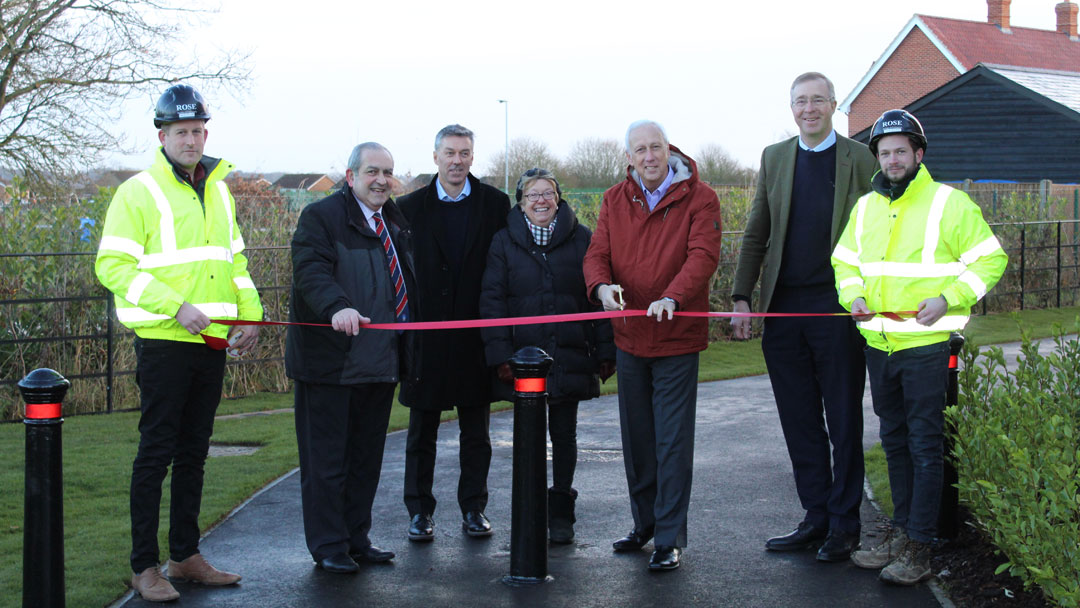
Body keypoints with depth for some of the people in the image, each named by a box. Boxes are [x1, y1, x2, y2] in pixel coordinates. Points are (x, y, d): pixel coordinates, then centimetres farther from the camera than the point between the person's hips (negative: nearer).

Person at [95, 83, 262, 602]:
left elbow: (234, 258, 22)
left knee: (194, 452, 12)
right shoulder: (138, 193, -6)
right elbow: (113, 266, -13)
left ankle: (185, 556, 22)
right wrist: (175, 306, -20)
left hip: (211, 342, 6)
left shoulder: (218, 191, 14)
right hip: (163, 341, -6)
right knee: (156, 451, -3)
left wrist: (250, 313, 7)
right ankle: (144, 566, 4)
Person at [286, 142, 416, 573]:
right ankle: (328, 547, 9)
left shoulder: (396, 222, 17)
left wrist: (407, 349, 20)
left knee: (367, 456, 13)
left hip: (381, 359, 7)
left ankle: (357, 538, 23)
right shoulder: (320, 217, -7)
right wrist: (337, 307, -40)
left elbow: (407, 282, 26)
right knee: (326, 459, 0)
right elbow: (311, 270, -22)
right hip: (330, 361, -7)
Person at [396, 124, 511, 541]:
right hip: (425, 333, 0)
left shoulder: (495, 205, 2)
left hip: (475, 333, 0)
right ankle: (420, 510, 14)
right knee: (422, 430, 7)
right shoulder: (410, 207, 3)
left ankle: (473, 509, 18)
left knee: (476, 431, 8)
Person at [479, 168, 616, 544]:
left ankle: (561, 513, 18)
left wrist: (605, 353, -3)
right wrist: (500, 355, -8)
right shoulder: (504, 242, 4)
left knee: (564, 434, 7)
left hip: (569, 358, 0)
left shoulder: (580, 239, 3)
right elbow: (492, 300, 1)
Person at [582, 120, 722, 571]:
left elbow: (703, 255, -19)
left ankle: (670, 538, 4)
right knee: (636, 437, 15)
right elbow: (597, 253, 1)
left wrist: (672, 298, -36)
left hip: (677, 337, -5)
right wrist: (602, 285, -23)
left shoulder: (698, 198, -7)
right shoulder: (615, 200, 6)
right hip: (629, 336, 5)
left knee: (672, 441, -3)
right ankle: (645, 523, 30)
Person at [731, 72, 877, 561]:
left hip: (839, 309, -4)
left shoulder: (860, 159, 1)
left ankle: (844, 525, 13)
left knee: (843, 421, 4)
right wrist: (741, 297, 5)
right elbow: (755, 235, 13)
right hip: (784, 310, 4)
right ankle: (816, 518, 19)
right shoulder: (774, 158, 12)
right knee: (800, 423, 9)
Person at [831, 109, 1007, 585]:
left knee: (925, 446, -2)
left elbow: (989, 260, -5)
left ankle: (918, 547, 2)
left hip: (927, 345, -6)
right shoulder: (866, 207, 12)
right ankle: (900, 532, 25)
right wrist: (854, 297, 1)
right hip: (878, 345, 6)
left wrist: (948, 299, -17)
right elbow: (845, 261, 22)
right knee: (894, 443, 14)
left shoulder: (949, 203, -5)